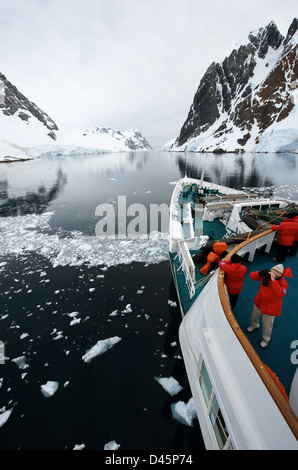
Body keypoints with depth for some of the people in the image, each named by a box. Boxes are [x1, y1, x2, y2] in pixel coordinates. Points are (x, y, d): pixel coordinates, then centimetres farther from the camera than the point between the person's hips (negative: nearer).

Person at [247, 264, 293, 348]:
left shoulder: (283, 283, -28)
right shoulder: (266, 275, -19)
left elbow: (281, 294, -46)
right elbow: (252, 276, -15)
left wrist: (273, 281, -48)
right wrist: (260, 273, -33)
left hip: (270, 308, -4)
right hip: (259, 302, 5)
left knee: (267, 325, 16)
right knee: (254, 316, 30)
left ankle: (266, 339, 46)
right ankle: (254, 326, 65)